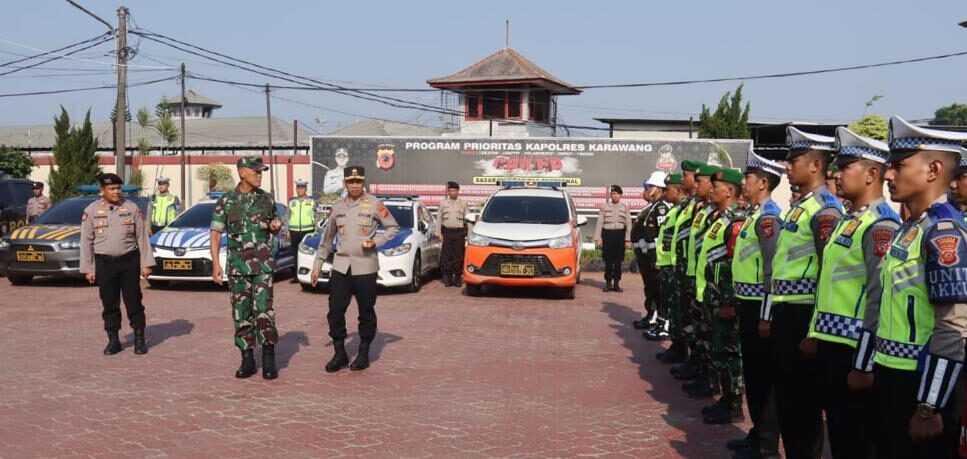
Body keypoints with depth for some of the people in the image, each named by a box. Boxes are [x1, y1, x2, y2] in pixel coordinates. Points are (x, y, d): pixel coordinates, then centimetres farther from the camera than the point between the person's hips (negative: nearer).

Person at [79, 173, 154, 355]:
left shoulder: (132, 208, 1)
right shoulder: (91, 211, 1)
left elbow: (142, 237, 2)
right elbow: (86, 241, 3)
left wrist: (146, 264, -2)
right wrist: (88, 269, -1)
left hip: (129, 261, 0)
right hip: (105, 263, 0)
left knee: (134, 301, 4)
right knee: (109, 304, 6)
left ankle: (139, 339, 14)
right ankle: (113, 340, 17)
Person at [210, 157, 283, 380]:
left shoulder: (267, 199, 7)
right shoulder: (225, 202, 2)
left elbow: (275, 226, 20)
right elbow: (216, 234, 2)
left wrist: (276, 226, -5)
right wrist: (216, 264, -6)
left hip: (263, 264, 0)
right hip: (237, 265, 0)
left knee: (263, 309, -10)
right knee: (241, 313, 4)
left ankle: (269, 359, 0)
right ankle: (247, 360, 13)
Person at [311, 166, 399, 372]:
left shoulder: (374, 204, -4)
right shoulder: (337, 206, 8)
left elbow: (393, 227, 2)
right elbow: (327, 237, 15)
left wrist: (376, 242, -13)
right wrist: (317, 265, 14)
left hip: (365, 267, -3)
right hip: (341, 266, 4)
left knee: (366, 312, 5)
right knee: (335, 311, -1)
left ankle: (363, 353, 17)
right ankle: (339, 353, 12)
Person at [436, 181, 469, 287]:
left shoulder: (463, 204, 9)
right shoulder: (443, 203, 11)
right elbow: (439, 219, 11)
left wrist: (468, 234, 0)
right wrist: (439, 233, 4)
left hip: (459, 232, 0)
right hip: (447, 232, 0)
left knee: (458, 256, 0)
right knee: (446, 256, -1)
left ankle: (457, 277, 6)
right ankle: (447, 277, 4)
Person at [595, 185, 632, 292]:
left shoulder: (625, 207, 7)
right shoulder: (605, 207, 5)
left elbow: (628, 224, 5)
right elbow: (599, 223, 3)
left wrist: (628, 239, -2)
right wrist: (597, 238, -3)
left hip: (620, 234, 1)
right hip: (607, 234, -1)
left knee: (618, 261, 4)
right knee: (608, 261, 1)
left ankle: (616, 284, 12)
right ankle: (608, 283, 10)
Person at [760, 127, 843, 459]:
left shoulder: (825, 209, -14)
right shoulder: (798, 206, 16)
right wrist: (769, 314, 19)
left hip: (804, 313, -9)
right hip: (785, 310, 9)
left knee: (804, 394, 0)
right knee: (785, 390, 15)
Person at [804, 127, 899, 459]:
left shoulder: (881, 226, -16)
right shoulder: (848, 220, 14)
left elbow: (880, 299, -21)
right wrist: (815, 334, 20)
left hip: (853, 350, -9)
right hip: (831, 343, 9)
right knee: (837, 430, 18)